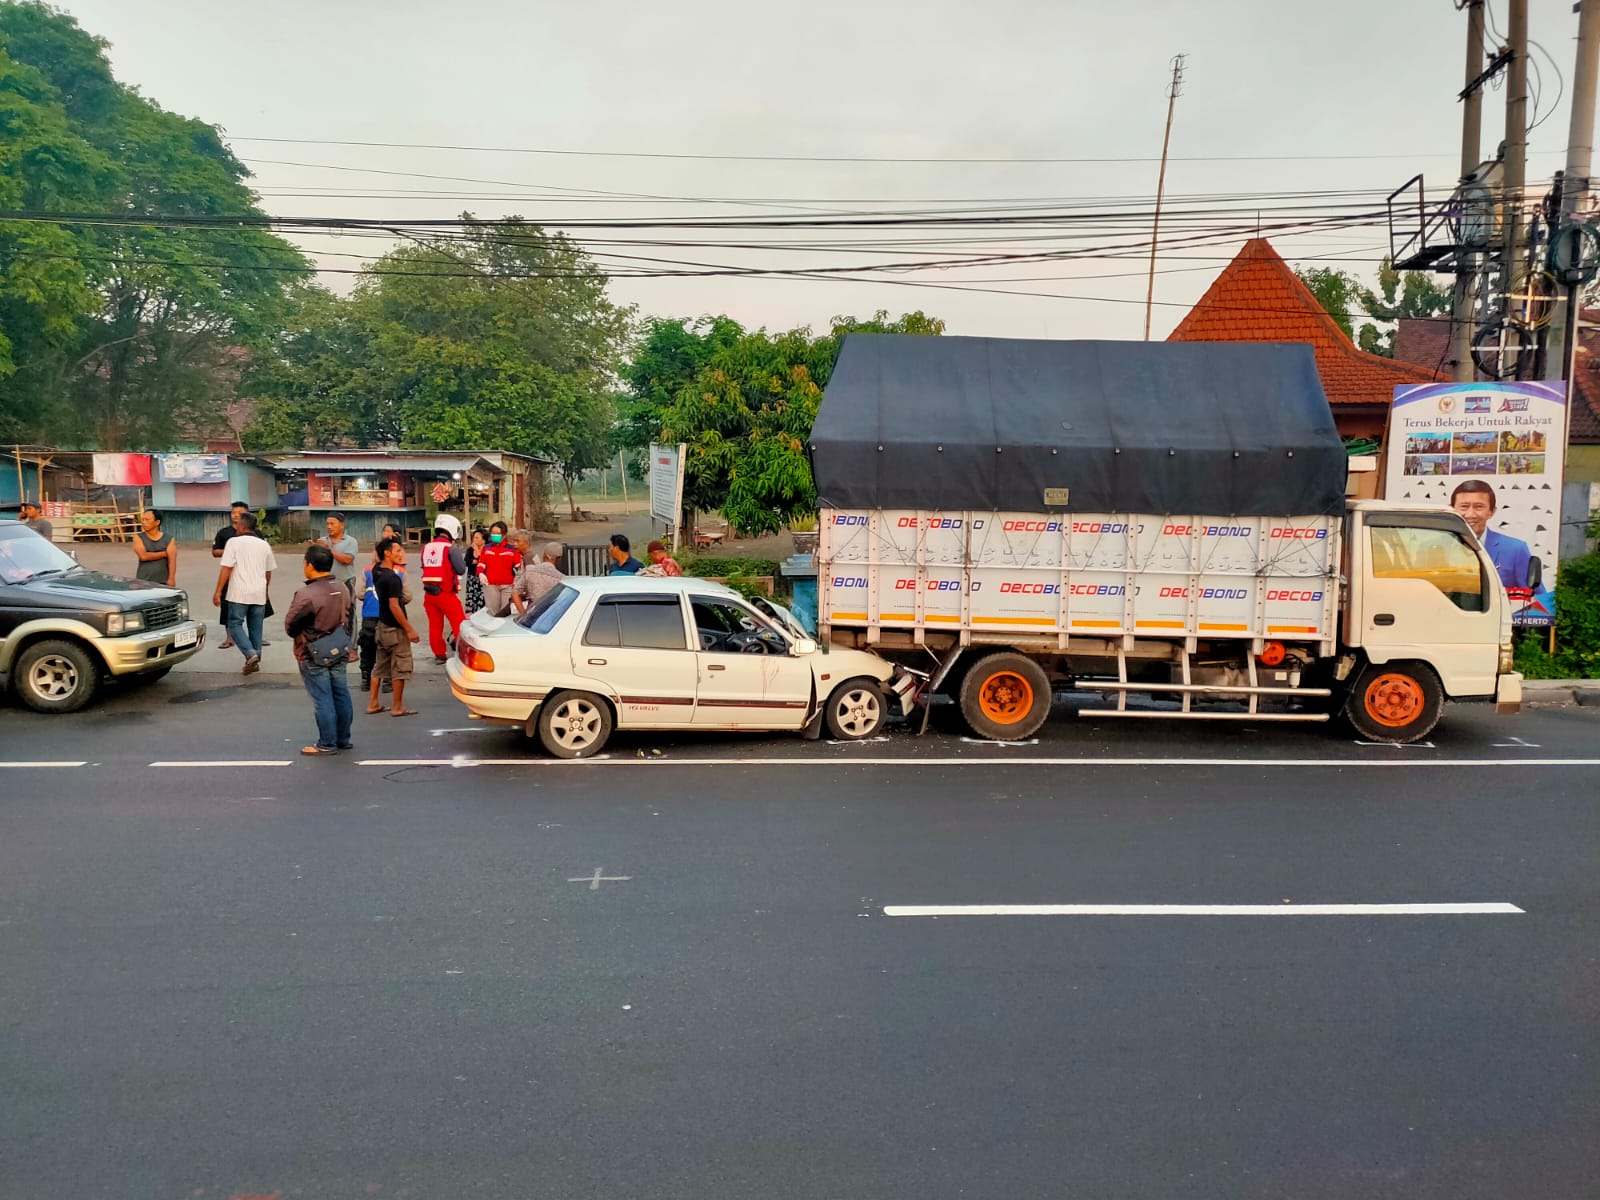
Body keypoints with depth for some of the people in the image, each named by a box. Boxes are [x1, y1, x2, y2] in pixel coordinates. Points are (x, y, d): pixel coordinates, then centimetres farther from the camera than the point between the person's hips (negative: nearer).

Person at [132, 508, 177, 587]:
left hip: (163, 582, 0)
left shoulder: (168, 539, 3)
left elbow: (172, 560, -7)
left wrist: (171, 578, -19)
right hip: (143, 582, 0)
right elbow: (143, 556, -12)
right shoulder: (138, 538, 4)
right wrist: (164, 554, -6)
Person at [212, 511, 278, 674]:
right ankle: (255, 661, 12)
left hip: (239, 593, -5)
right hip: (259, 594, 5)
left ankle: (250, 654, -16)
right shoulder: (264, 544, 10)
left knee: (235, 624, 2)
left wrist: (218, 592, -7)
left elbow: (226, 569, -11)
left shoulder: (234, 542, -6)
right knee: (256, 627, 11)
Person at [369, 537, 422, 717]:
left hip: (382, 625, 9)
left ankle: (373, 703, 20)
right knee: (400, 668, 0)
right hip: (395, 628, -9)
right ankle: (398, 707, 5)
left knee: (380, 666, 16)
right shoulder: (393, 578, -22)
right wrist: (409, 630, -21)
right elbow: (394, 606, -24)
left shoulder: (377, 571, 3)